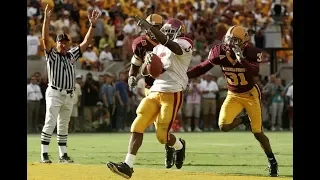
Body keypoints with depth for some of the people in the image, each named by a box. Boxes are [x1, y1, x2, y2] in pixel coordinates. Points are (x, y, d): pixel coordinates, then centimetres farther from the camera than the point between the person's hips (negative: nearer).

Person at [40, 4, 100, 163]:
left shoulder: (72, 55, 13)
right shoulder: (51, 55, -1)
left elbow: (86, 42, 10)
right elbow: (45, 38, -15)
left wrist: (92, 25, -1)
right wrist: (47, 19, -25)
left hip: (69, 96, 5)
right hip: (54, 94, -5)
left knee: (63, 126, 10)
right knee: (50, 124, -10)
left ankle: (63, 155, 12)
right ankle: (44, 154, -10)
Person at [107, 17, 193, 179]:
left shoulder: (183, 44, -3)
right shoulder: (158, 48, 20)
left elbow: (169, 44, -26)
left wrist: (150, 28, -36)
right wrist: (149, 60, -2)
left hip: (172, 94, -7)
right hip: (154, 92, 7)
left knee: (162, 135, -6)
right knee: (137, 126, -8)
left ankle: (180, 146, 28)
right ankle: (128, 166, -11)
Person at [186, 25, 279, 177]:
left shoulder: (251, 53, -23)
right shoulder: (220, 51, -14)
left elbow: (255, 72, -39)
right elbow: (203, 68, -5)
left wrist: (242, 59, -54)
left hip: (250, 94, -3)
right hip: (233, 95, 3)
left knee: (257, 132, -1)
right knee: (223, 126, -19)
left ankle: (272, 161, 20)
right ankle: (244, 121, 14)